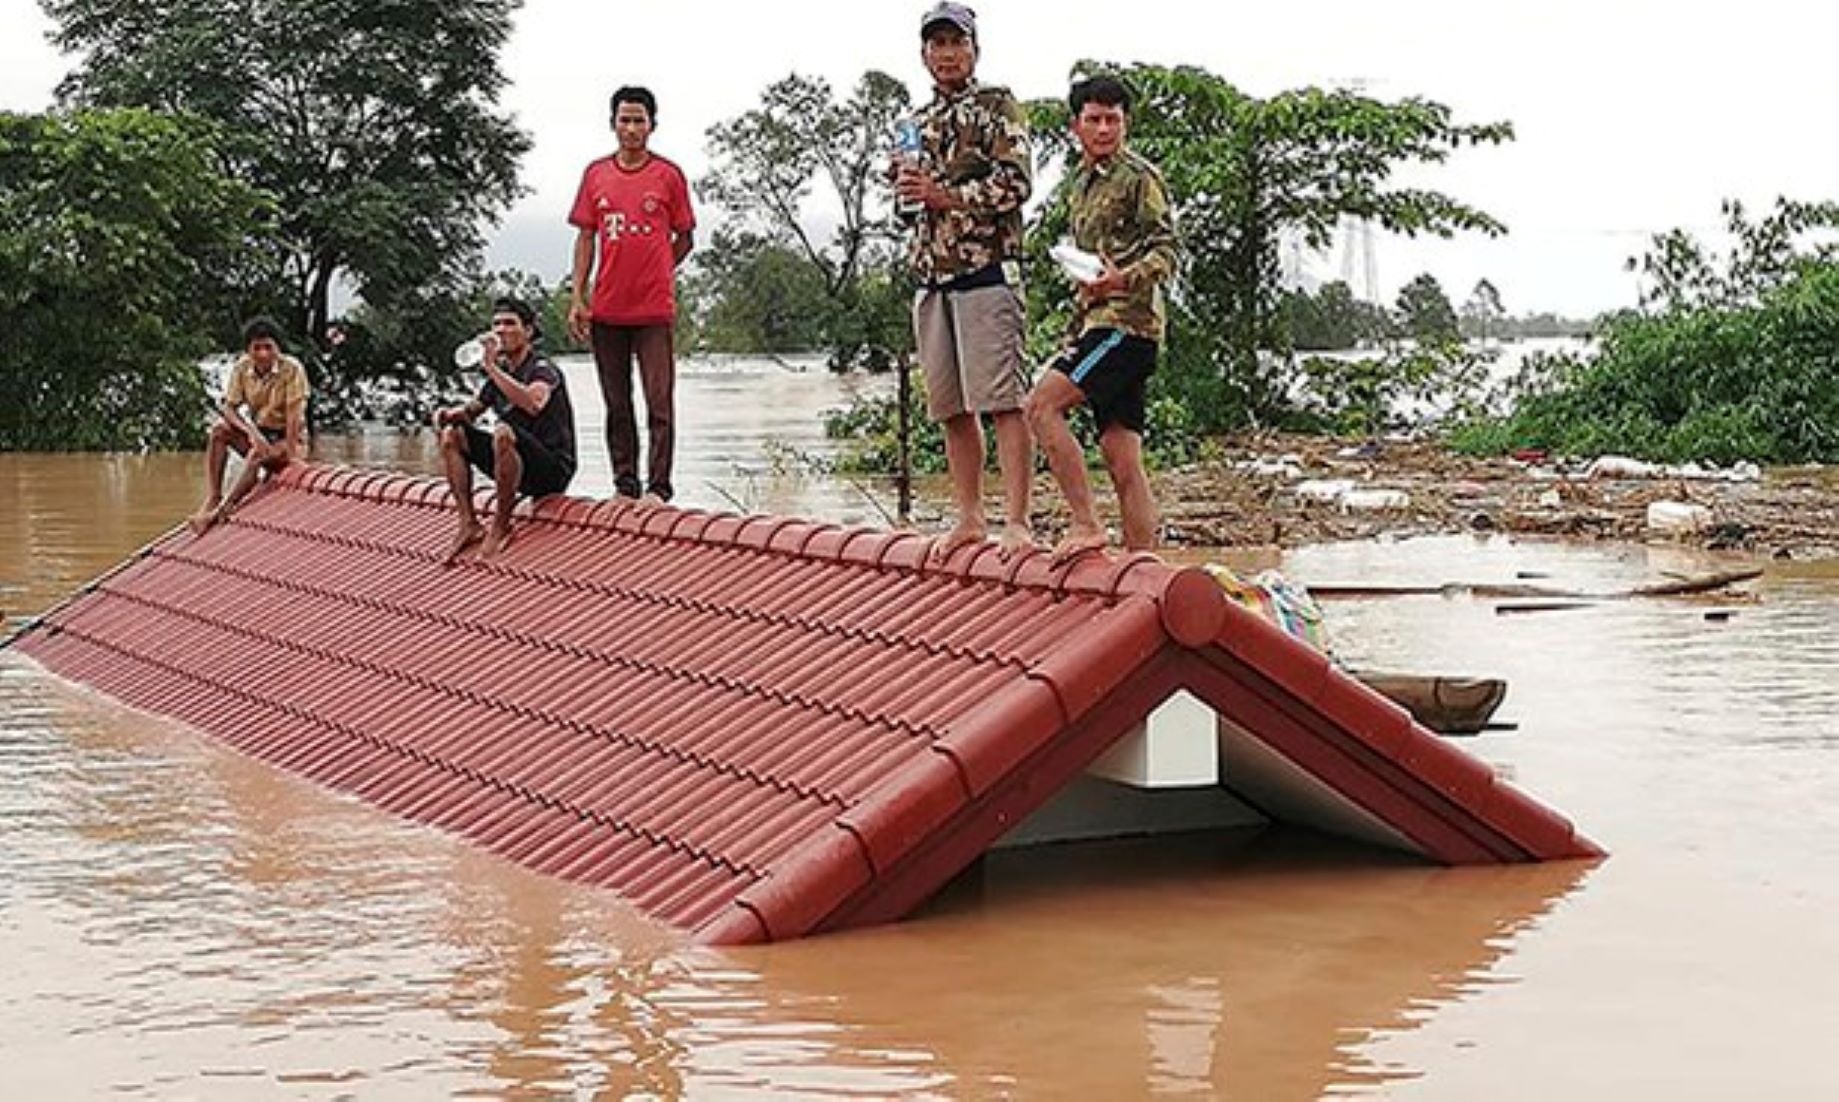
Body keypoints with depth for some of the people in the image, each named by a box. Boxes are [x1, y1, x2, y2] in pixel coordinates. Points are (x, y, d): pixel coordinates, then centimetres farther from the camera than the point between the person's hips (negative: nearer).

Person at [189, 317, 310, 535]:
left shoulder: (292, 369, -17)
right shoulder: (241, 369, -5)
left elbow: (294, 414, -21)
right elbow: (229, 408, -8)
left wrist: (291, 456, -26)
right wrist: (251, 432, -27)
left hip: (288, 439, -5)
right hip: (258, 434, 5)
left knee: (258, 455, -35)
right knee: (220, 429, -21)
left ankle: (222, 510, -32)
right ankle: (212, 498, -27)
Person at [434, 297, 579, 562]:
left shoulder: (542, 368, -11)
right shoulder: (500, 372, 12)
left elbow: (534, 403, -35)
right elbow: (472, 409, 26)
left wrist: (491, 367, -32)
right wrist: (449, 414, 2)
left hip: (553, 469, -8)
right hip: (519, 468, 8)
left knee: (503, 432, -35)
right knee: (452, 435, 2)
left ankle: (501, 527, -21)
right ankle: (469, 524, -5)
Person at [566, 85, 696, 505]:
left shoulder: (668, 175, 1)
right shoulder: (596, 174, 8)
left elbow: (684, 238, 8)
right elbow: (585, 237, 10)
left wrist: (654, 275, 2)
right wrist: (577, 297, 4)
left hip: (654, 310, -3)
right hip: (606, 310, 3)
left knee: (660, 402, -5)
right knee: (616, 405, 9)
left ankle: (658, 488, -2)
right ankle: (624, 486, 16)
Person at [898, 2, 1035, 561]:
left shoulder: (996, 106, 0)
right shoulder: (920, 122, 20)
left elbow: (1016, 183, -10)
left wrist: (943, 195, -12)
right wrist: (908, 183, 4)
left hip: (986, 269, -7)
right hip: (932, 277, 7)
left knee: (1002, 403, -11)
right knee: (951, 408, 9)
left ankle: (1016, 522, -13)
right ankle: (969, 518, 16)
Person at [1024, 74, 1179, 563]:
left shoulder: (1140, 177, -3)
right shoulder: (1082, 183, 23)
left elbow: (1166, 251, -12)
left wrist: (1125, 279, -30)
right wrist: (1075, 331, 26)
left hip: (1127, 321, -8)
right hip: (1098, 322, 8)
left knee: (1042, 405, -20)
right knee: (1123, 460, 4)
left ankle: (1085, 524, -18)